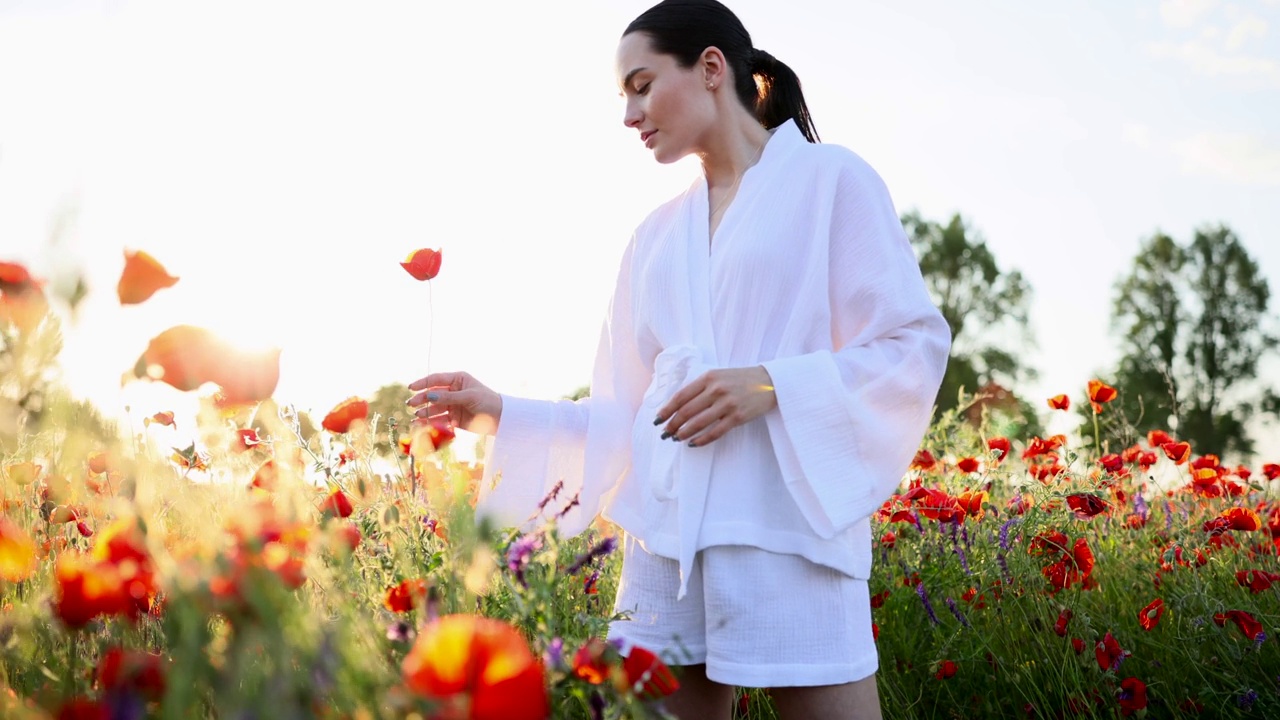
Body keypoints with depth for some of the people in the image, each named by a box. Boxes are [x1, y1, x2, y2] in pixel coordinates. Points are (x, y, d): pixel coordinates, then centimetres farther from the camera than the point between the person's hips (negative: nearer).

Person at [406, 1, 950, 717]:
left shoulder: (829, 179, 2)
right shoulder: (658, 234, 17)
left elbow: (915, 348, -4)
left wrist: (772, 384, -16)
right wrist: (500, 411, 8)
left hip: (789, 530, -5)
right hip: (665, 538, 5)